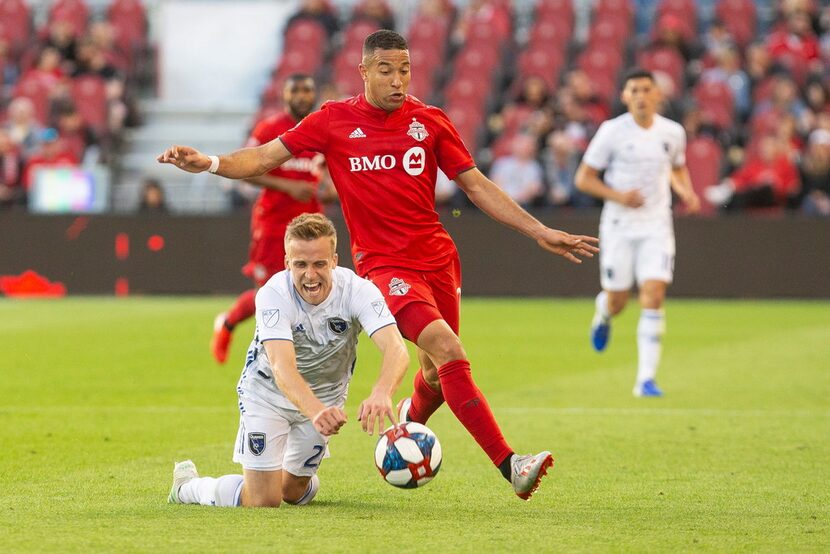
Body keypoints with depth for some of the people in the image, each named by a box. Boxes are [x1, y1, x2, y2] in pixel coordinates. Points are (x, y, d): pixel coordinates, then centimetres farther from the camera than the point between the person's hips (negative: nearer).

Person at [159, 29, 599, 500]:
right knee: (448, 350, -23)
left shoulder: (430, 122, 5)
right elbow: (266, 157, 1)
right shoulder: (334, 122, 0)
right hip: (384, 263, -4)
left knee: (437, 373, 10)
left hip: (438, 258, 4)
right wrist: (210, 163, -17)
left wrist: (540, 232, 6)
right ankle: (509, 465, -27)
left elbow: (477, 185, 10)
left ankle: (411, 419, 48)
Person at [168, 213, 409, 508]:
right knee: (264, 501, -10)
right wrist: (316, 411, -65)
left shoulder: (358, 290, -28)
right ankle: (189, 485, 18)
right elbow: (282, 367, -45)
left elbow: (396, 350, -42)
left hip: (326, 394, 3)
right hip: (268, 391, -3)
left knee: (293, 492, 13)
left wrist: (381, 394, -64)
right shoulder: (273, 294, -33)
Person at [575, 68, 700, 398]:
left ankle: (646, 379, -10)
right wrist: (618, 195, -19)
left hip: (656, 225, 1)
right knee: (617, 302, 4)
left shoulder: (672, 132, 3)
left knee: (653, 298, -13)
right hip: (618, 225, -1)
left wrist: (686, 192, 1)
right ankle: (603, 313, 45)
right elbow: (583, 178, -4)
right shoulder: (612, 132, -7)